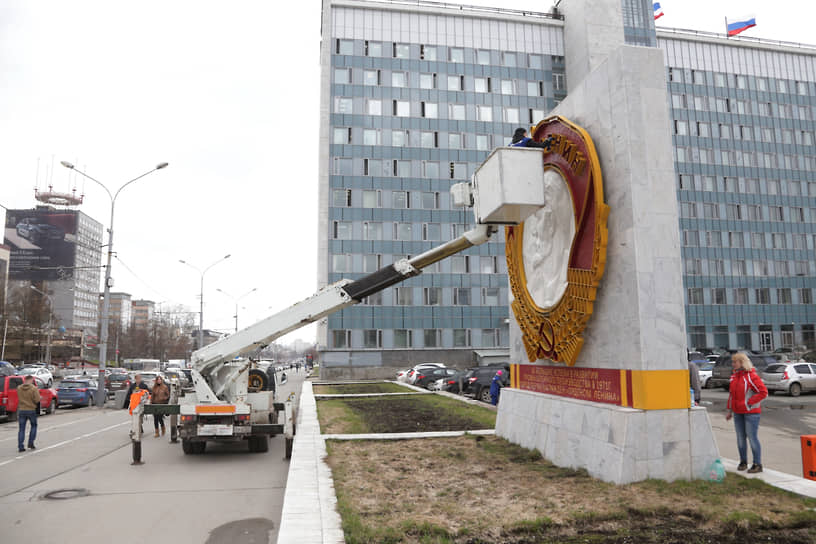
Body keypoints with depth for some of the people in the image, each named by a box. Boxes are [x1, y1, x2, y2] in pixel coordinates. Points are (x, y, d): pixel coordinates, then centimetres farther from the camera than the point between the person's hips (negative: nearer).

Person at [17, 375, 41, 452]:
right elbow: (37, 400, -15)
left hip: (21, 410, 3)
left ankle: (20, 446, 4)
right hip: (31, 410, -3)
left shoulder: (19, 388, 0)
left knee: (21, 428, 8)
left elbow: (19, 398, 13)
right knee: (34, 426, 16)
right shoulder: (34, 388, -14)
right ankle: (31, 443, 12)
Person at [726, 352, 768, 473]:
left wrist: (748, 403, -16)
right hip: (738, 413, 7)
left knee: (752, 437, -4)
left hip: (751, 412, -7)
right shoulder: (734, 375, 11)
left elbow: (763, 392, -16)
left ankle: (757, 464, 6)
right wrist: (730, 410, 16)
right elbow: (731, 394, 17)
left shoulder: (752, 376, -12)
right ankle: (743, 462, 22)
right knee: (740, 438, 11)